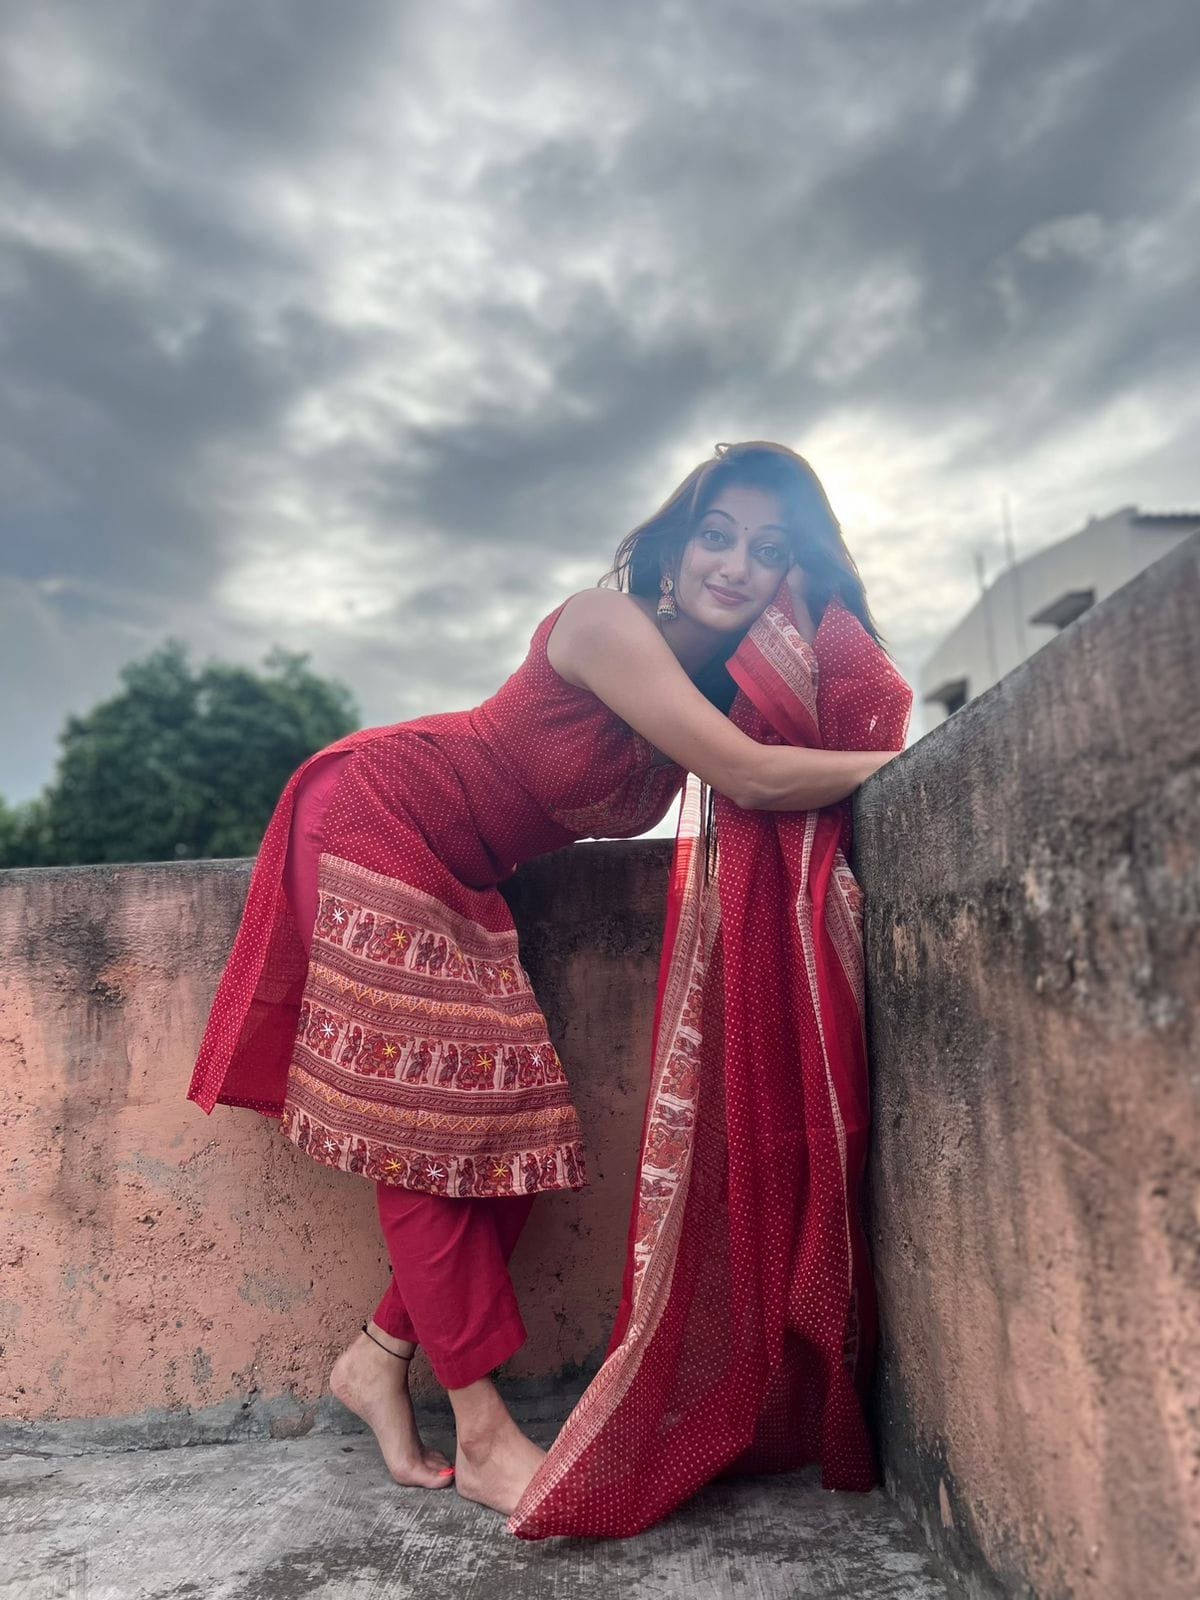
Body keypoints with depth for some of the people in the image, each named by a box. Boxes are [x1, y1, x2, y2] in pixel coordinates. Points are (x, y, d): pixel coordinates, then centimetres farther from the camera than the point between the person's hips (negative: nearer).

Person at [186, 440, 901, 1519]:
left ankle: (379, 1360, 23)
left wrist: (798, 624, -17)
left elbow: (811, 746, -11)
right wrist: (905, 761, -19)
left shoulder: (723, 678, 1)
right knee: (428, 1124, -4)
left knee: (506, 1126, 5)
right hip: (382, 825, -8)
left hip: (466, 884, 8)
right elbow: (748, 777, -30)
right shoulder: (608, 622, -25)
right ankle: (486, 1438, 8)